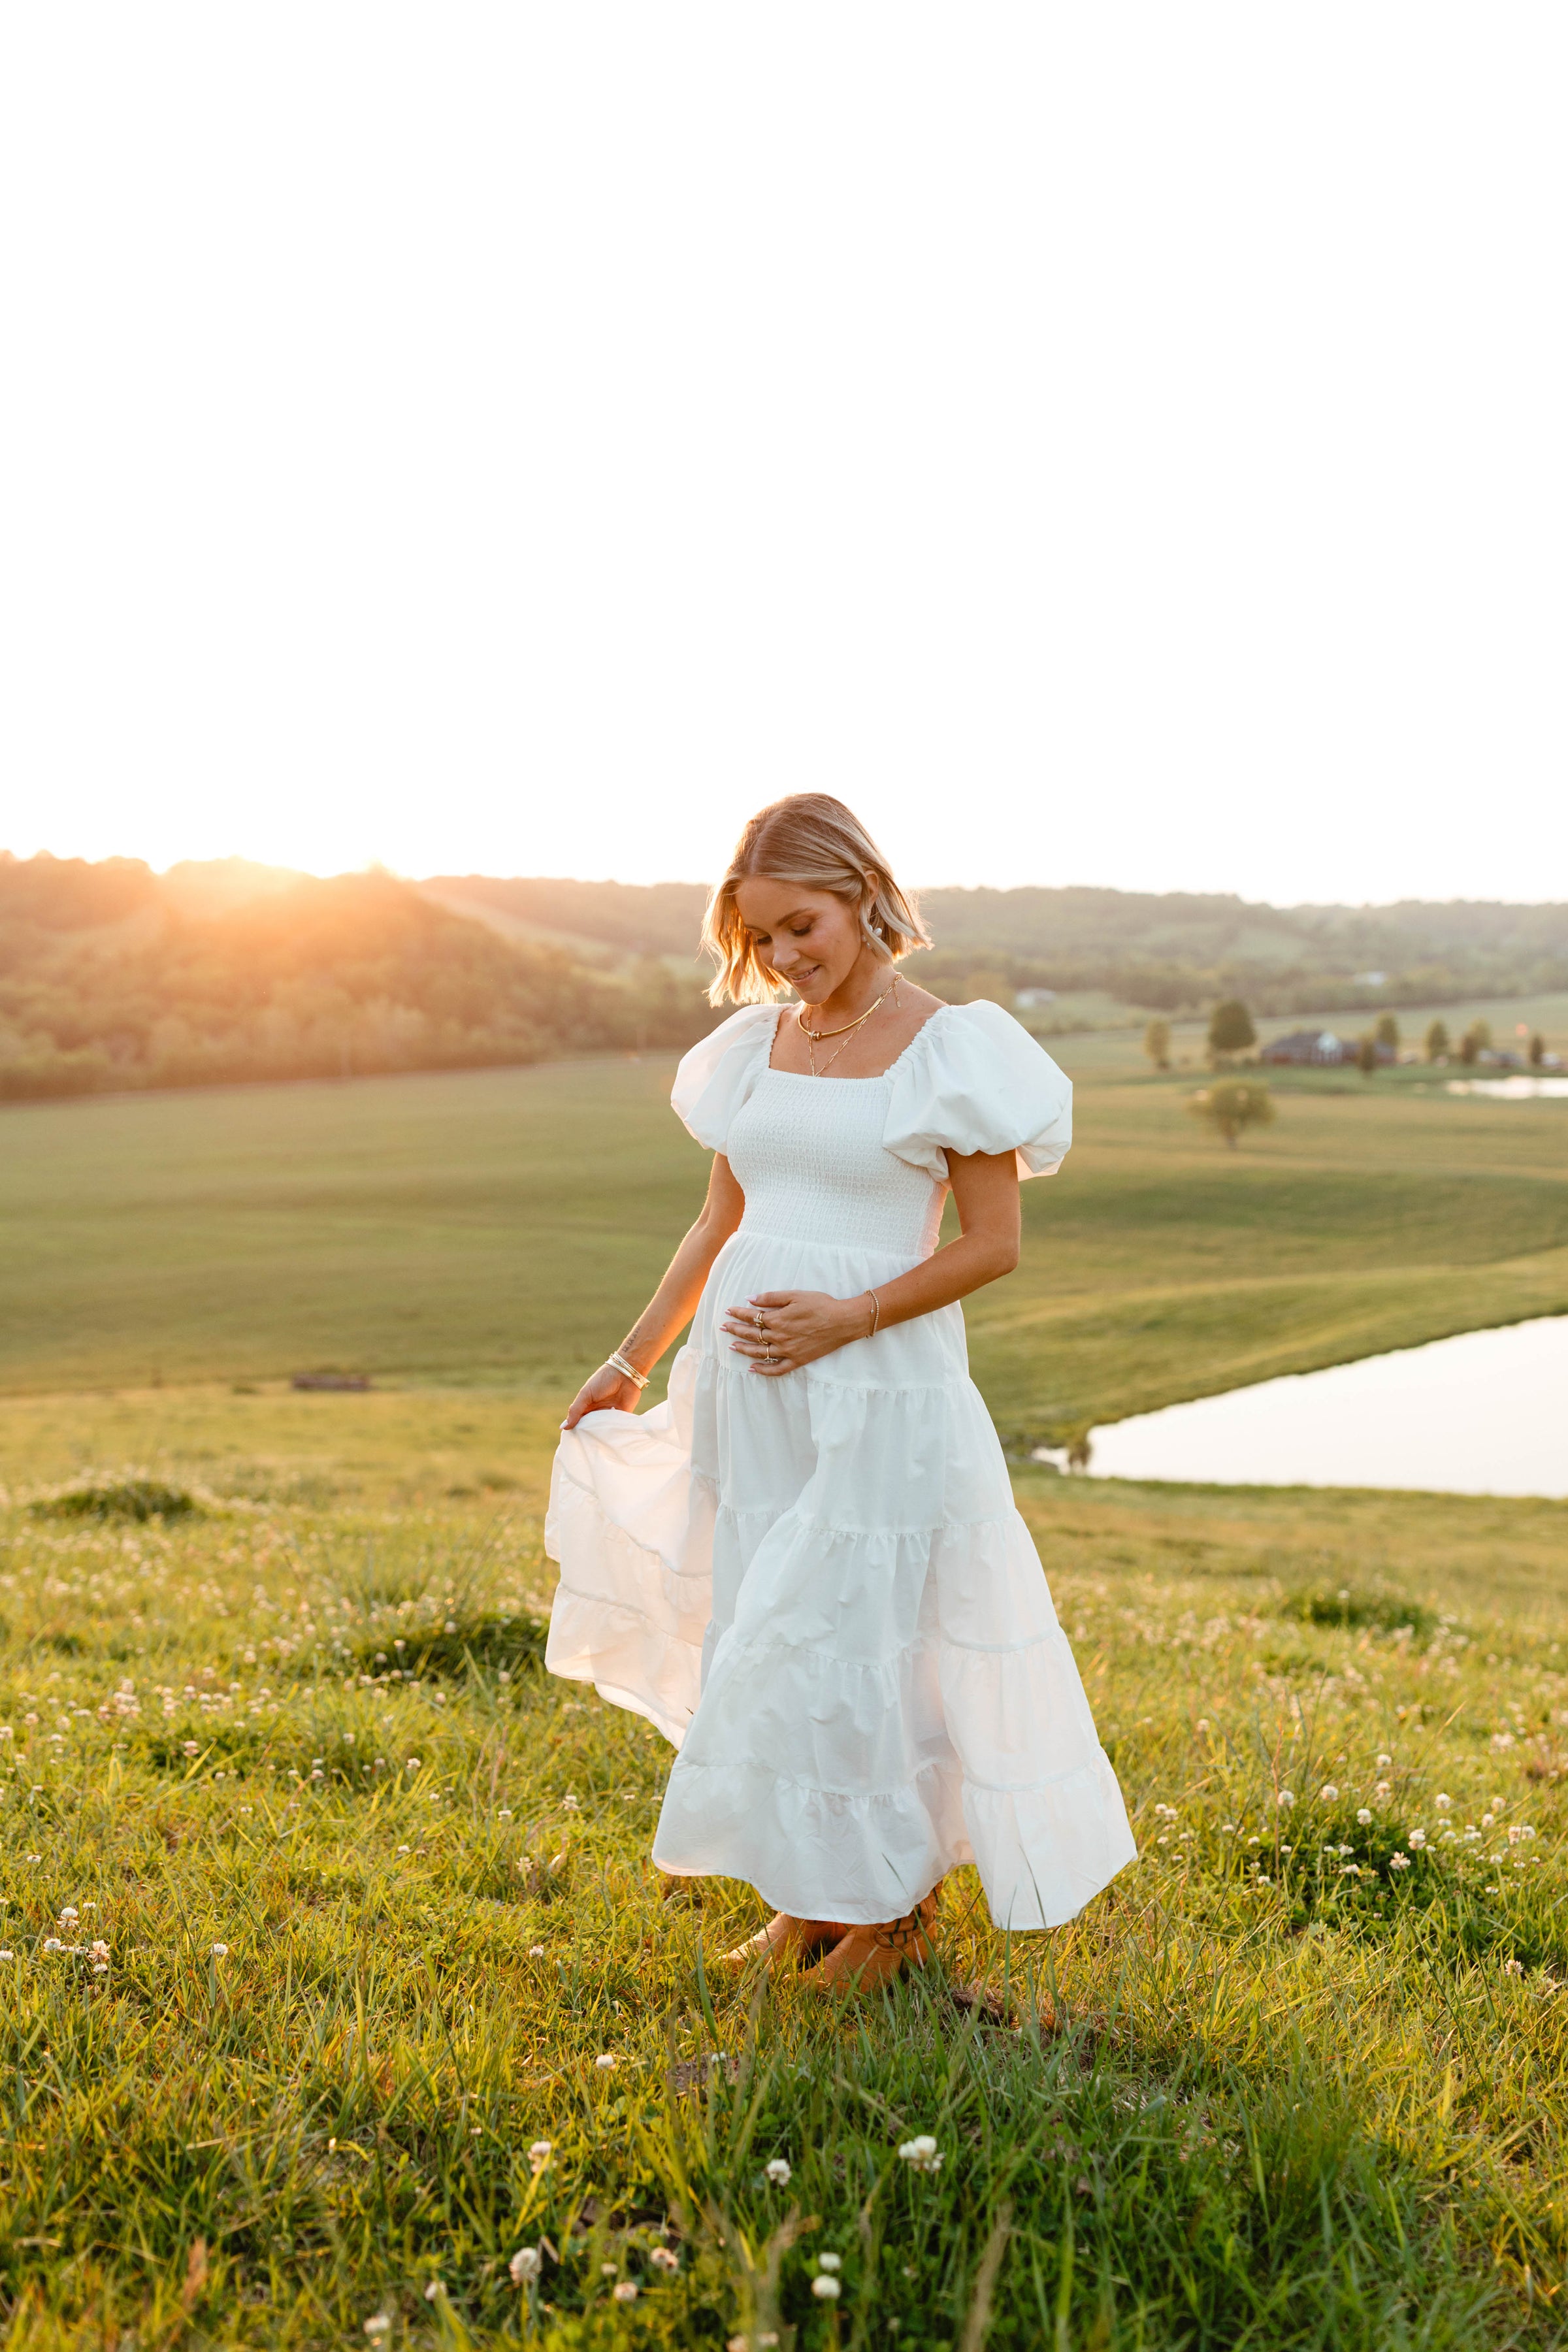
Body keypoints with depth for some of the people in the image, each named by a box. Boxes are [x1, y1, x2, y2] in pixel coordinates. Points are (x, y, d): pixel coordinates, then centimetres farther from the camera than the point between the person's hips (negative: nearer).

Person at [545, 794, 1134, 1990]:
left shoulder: (949, 1047, -7)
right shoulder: (755, 1045, 9)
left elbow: (994, 1243, -8)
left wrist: (845, 1321, -18)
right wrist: (632, 1361, 18)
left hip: (877, 1388, -6)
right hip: (745, 1381, 6)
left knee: (847, 1645, 0)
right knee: (758, 1641, 10)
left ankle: (893, 1904, 21)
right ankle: (811, 1897, 27)